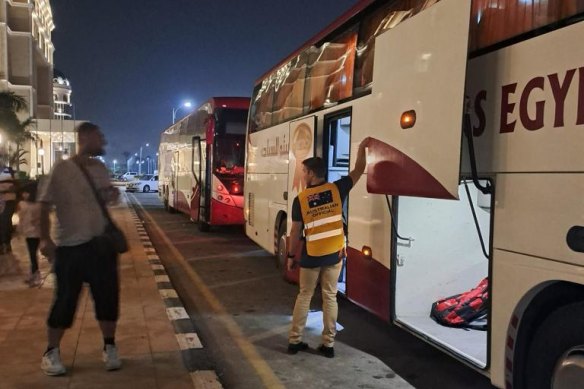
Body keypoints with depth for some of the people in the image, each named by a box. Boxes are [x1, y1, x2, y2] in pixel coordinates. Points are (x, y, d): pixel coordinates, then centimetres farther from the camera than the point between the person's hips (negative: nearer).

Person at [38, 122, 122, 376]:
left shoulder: (101, 169, 8)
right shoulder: (62, 169, -8)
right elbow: (45, 204, -7)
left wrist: (112, 196, -3)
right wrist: (45, 239, -14)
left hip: (102, 242, 5)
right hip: (70, 245, -5)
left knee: (107, 296, 7)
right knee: (65, 299, 2)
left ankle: (109, 347, 23)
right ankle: (51, 352, 20)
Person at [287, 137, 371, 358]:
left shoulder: (300, 199, -8)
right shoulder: (336, 190, -6)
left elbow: (296, 231, -5)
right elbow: (358, 171, 7)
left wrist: (291, 255, 6)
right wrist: (362, 148, 18)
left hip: (311, 256, -1)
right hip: (334, 254, 1)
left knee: (304, 296, 13)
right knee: (330, 297, 9)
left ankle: (294, 341, 18)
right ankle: (328, 345, 14)